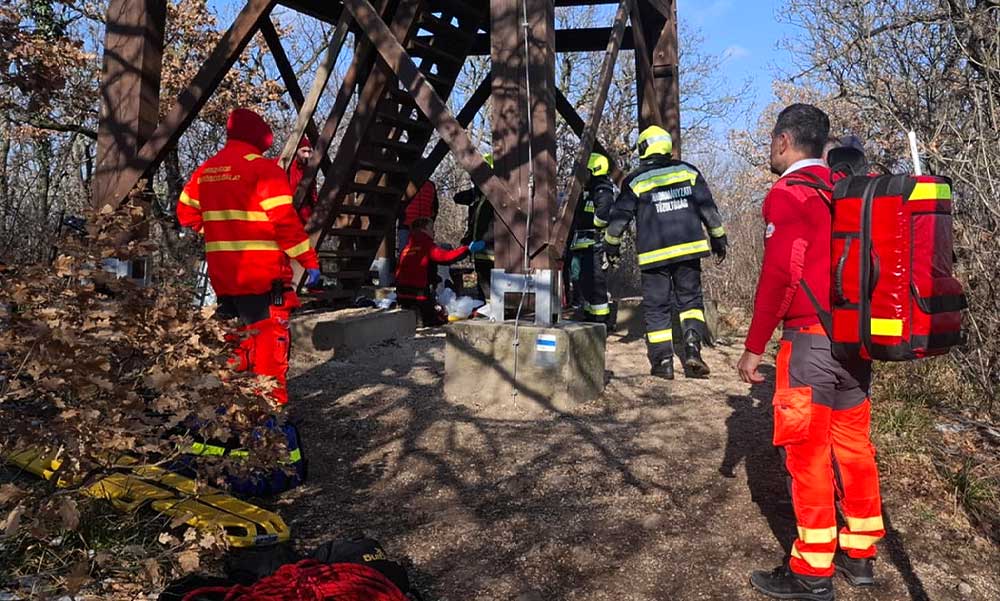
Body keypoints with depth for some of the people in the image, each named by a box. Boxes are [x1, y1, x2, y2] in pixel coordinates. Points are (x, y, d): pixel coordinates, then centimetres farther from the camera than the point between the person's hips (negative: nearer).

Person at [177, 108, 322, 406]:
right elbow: (285, 221, -16)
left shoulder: (205, 170, 11)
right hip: (263, 273, -7)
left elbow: (186, 213, 17)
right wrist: (310, 260, -11)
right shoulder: (264, 168, -11)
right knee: (271, 337, -1)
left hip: (222, 274, 7)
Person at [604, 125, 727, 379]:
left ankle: (662, 361, 7)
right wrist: (719, 239, 18)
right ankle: (692, 350, -6)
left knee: (657, 307, 6)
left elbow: (619, 217, 2)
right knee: (690, 300, 13)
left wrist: (611, 245, 17)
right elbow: (709, 209, 8)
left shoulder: (635, 181, -1)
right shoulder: (689, 172, 6)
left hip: (654, 254, -2)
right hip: (688, 249, 2)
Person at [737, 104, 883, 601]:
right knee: (853, 445, 14)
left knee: (806, 451, 0)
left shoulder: (788, 193, -10)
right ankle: (860, 554, 25)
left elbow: (778, 275, -16)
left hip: (810, 338, -8)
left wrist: (754, 347, -10)